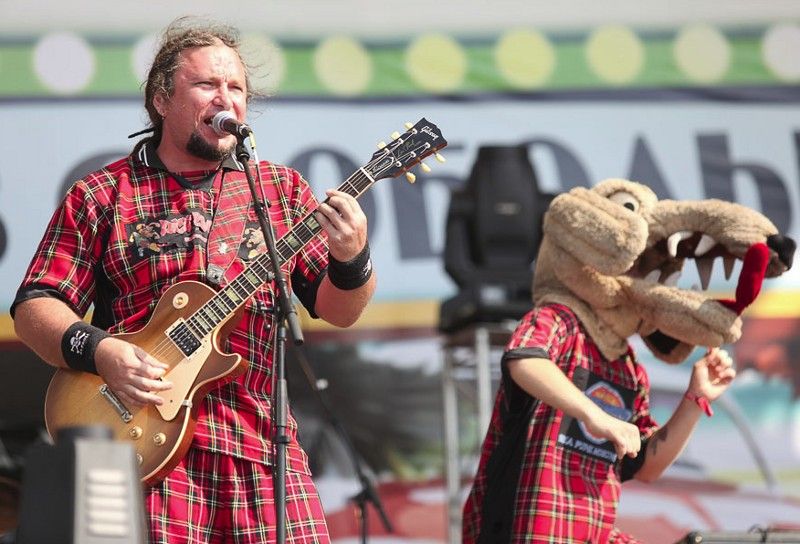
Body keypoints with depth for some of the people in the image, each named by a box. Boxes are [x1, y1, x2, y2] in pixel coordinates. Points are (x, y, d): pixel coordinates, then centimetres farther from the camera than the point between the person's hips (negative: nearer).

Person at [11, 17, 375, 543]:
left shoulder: (282, 190, 15)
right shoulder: (104, 195, 7)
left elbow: (337, 310, 11)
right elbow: (34, 307, 4)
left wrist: (352, 260, -10)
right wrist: (97, 350, -14)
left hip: (264, 450, 3)